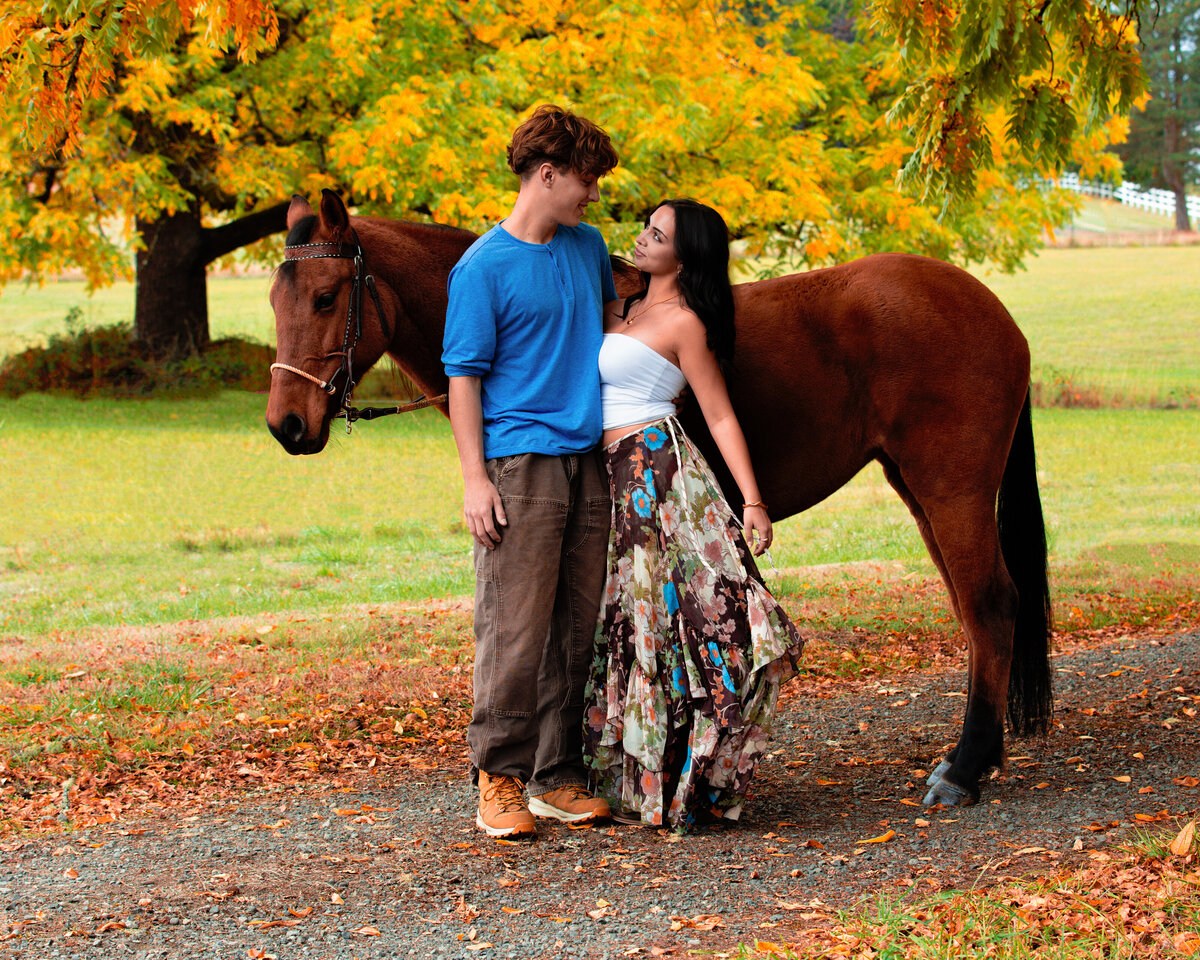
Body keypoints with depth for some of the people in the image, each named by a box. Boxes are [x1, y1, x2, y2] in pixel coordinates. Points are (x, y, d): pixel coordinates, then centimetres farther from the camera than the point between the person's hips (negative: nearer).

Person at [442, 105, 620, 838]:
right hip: (520, 465, -6)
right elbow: (464, 377, -7)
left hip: (588, 460, 6)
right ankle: (500, 778, 1)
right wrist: (475, 478, -13)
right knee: (515, 627, -7)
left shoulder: (589, 248, 12)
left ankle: (559, 776, 14)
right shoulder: (484, 268, -6)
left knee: (578, 627, 7)